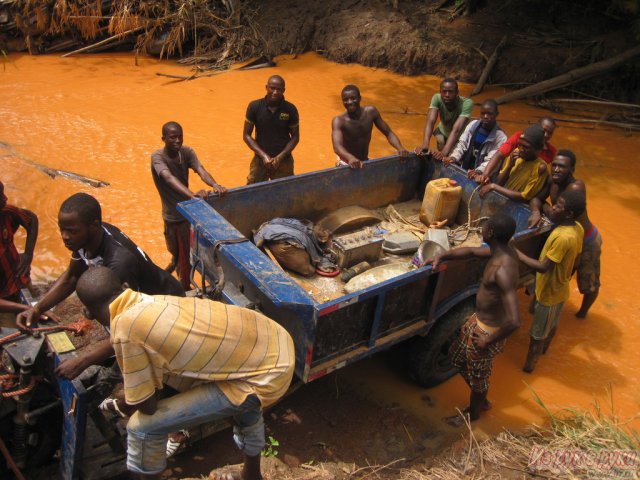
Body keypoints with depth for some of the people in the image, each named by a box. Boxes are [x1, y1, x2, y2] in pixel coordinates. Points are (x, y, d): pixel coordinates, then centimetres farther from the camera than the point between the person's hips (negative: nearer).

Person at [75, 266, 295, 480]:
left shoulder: (124, 327, -13)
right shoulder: (154, 302, 9)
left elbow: (147, 405, -5)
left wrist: (128, 404, 18)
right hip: (278, 341, 8)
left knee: (142, 427, 3)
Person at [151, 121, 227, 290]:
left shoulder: (187, 152, -6)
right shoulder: (157, 157, -21)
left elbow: (201, 170, -24)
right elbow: (169, 178, -40)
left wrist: (214, 185, -46)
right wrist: (192, 194, -57)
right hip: (173, 214, -5)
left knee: (186, 252, 19)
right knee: (177, 251, 9)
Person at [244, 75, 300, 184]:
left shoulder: (290, 109, -9)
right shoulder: (255, 107, -9)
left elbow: (295, 137, -1)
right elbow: (246, 135, -3)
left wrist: (280, 157, -13)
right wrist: (263, 155, -14)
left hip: (283, 160, 0)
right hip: (260, 159, 0)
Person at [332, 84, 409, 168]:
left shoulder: (370, 112, -9)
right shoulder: (339, 121, -21)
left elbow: (388, 133, -2)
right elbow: (337, 146, -37)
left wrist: (400, 148, -21)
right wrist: (350, 158, -59)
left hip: (365, 162, 4)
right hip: (346, 164, -4)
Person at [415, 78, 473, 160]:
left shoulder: (466, 103, -36)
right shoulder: (437, 98, -29)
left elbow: (456, 129, -45)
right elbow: (430, 121, -39)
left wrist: (444, 152, -58)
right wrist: (425, 145, -56)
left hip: (461, 134, -2)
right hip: (443, 130, 3)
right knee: (440, 142, -22)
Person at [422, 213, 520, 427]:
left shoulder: (503, 271, -36)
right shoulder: (500, 251, -8)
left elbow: (514, 321, -39)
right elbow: (471, 251, 13)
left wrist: (489, 340, -24)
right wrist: (442, 256, 1)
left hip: (488, 330, -9)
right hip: (478, 319, 9)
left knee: (477, 375, 18)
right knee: (459, 358, 28)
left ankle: (473, 413, 47)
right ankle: (482, 400, 51)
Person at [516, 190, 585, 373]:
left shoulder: (563, 237, -36)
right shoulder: (577, 228, -7)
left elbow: (543, 267, -31)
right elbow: (576, 263, 5)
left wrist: (517, 254, -26)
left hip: (549, 292, -8)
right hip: (559, 288, 8)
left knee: (538, 332, 13)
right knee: (552, 324, 31)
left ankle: (529, 364, 32)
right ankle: (544, 348, 55)